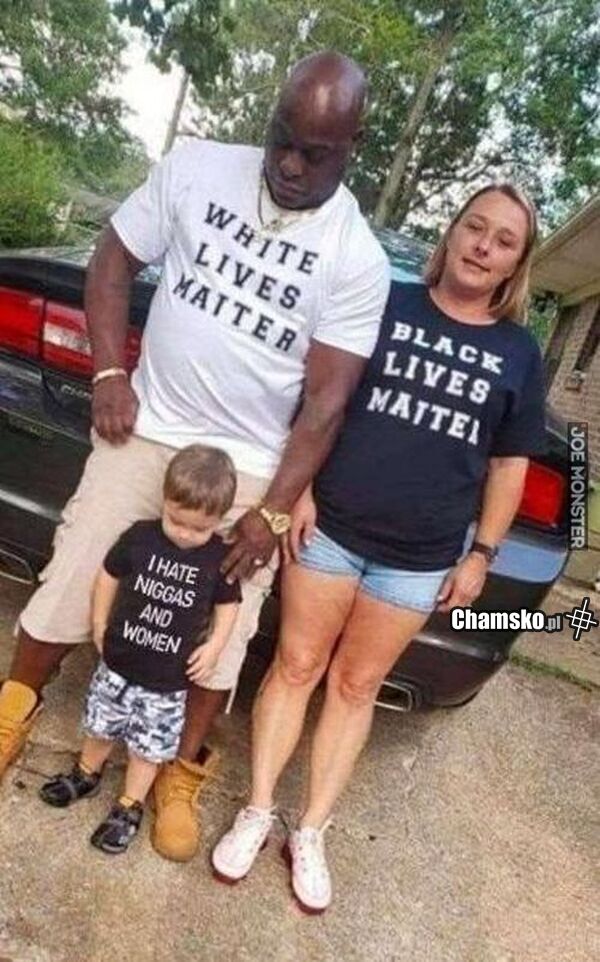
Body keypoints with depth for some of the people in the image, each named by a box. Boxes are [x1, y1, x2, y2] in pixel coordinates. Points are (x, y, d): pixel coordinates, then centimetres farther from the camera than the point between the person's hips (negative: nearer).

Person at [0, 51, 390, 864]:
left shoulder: (358, 260, -8)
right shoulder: (197, 169, -1)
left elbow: (327, 398, -10)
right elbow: (114, 258, 6)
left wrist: (274, 511, -14)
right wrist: (108, 374, -5)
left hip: (251, 466, -1)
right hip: (147, 429, 2)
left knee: (221, 633, 4)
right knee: (71, 580, 8)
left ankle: (181, 774, 29)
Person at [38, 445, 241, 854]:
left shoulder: (220, 559, -14)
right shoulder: (140, 537, -13)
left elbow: (228, 604, 0)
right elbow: (109, 576, 2)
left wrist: (214, 645, -9)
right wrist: (100, 623, 4)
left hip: (169, 681, -2)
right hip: (118, 662, 2)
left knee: (149, 747, 10)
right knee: (100, 726, 22)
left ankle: (129, 808, 33)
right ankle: (86, 774, 50)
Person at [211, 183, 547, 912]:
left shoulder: (519, 354, 5)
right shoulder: (387, 305, 0)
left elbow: (510, 464, 8)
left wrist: (481, 554, 3)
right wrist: (298, 490, -7)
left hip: (421, 559, 1)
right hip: (330, 528, -1)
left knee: (356, 685, 12)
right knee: (296, 666, 8)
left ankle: (310, 834, 28)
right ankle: (257, 813, 27)